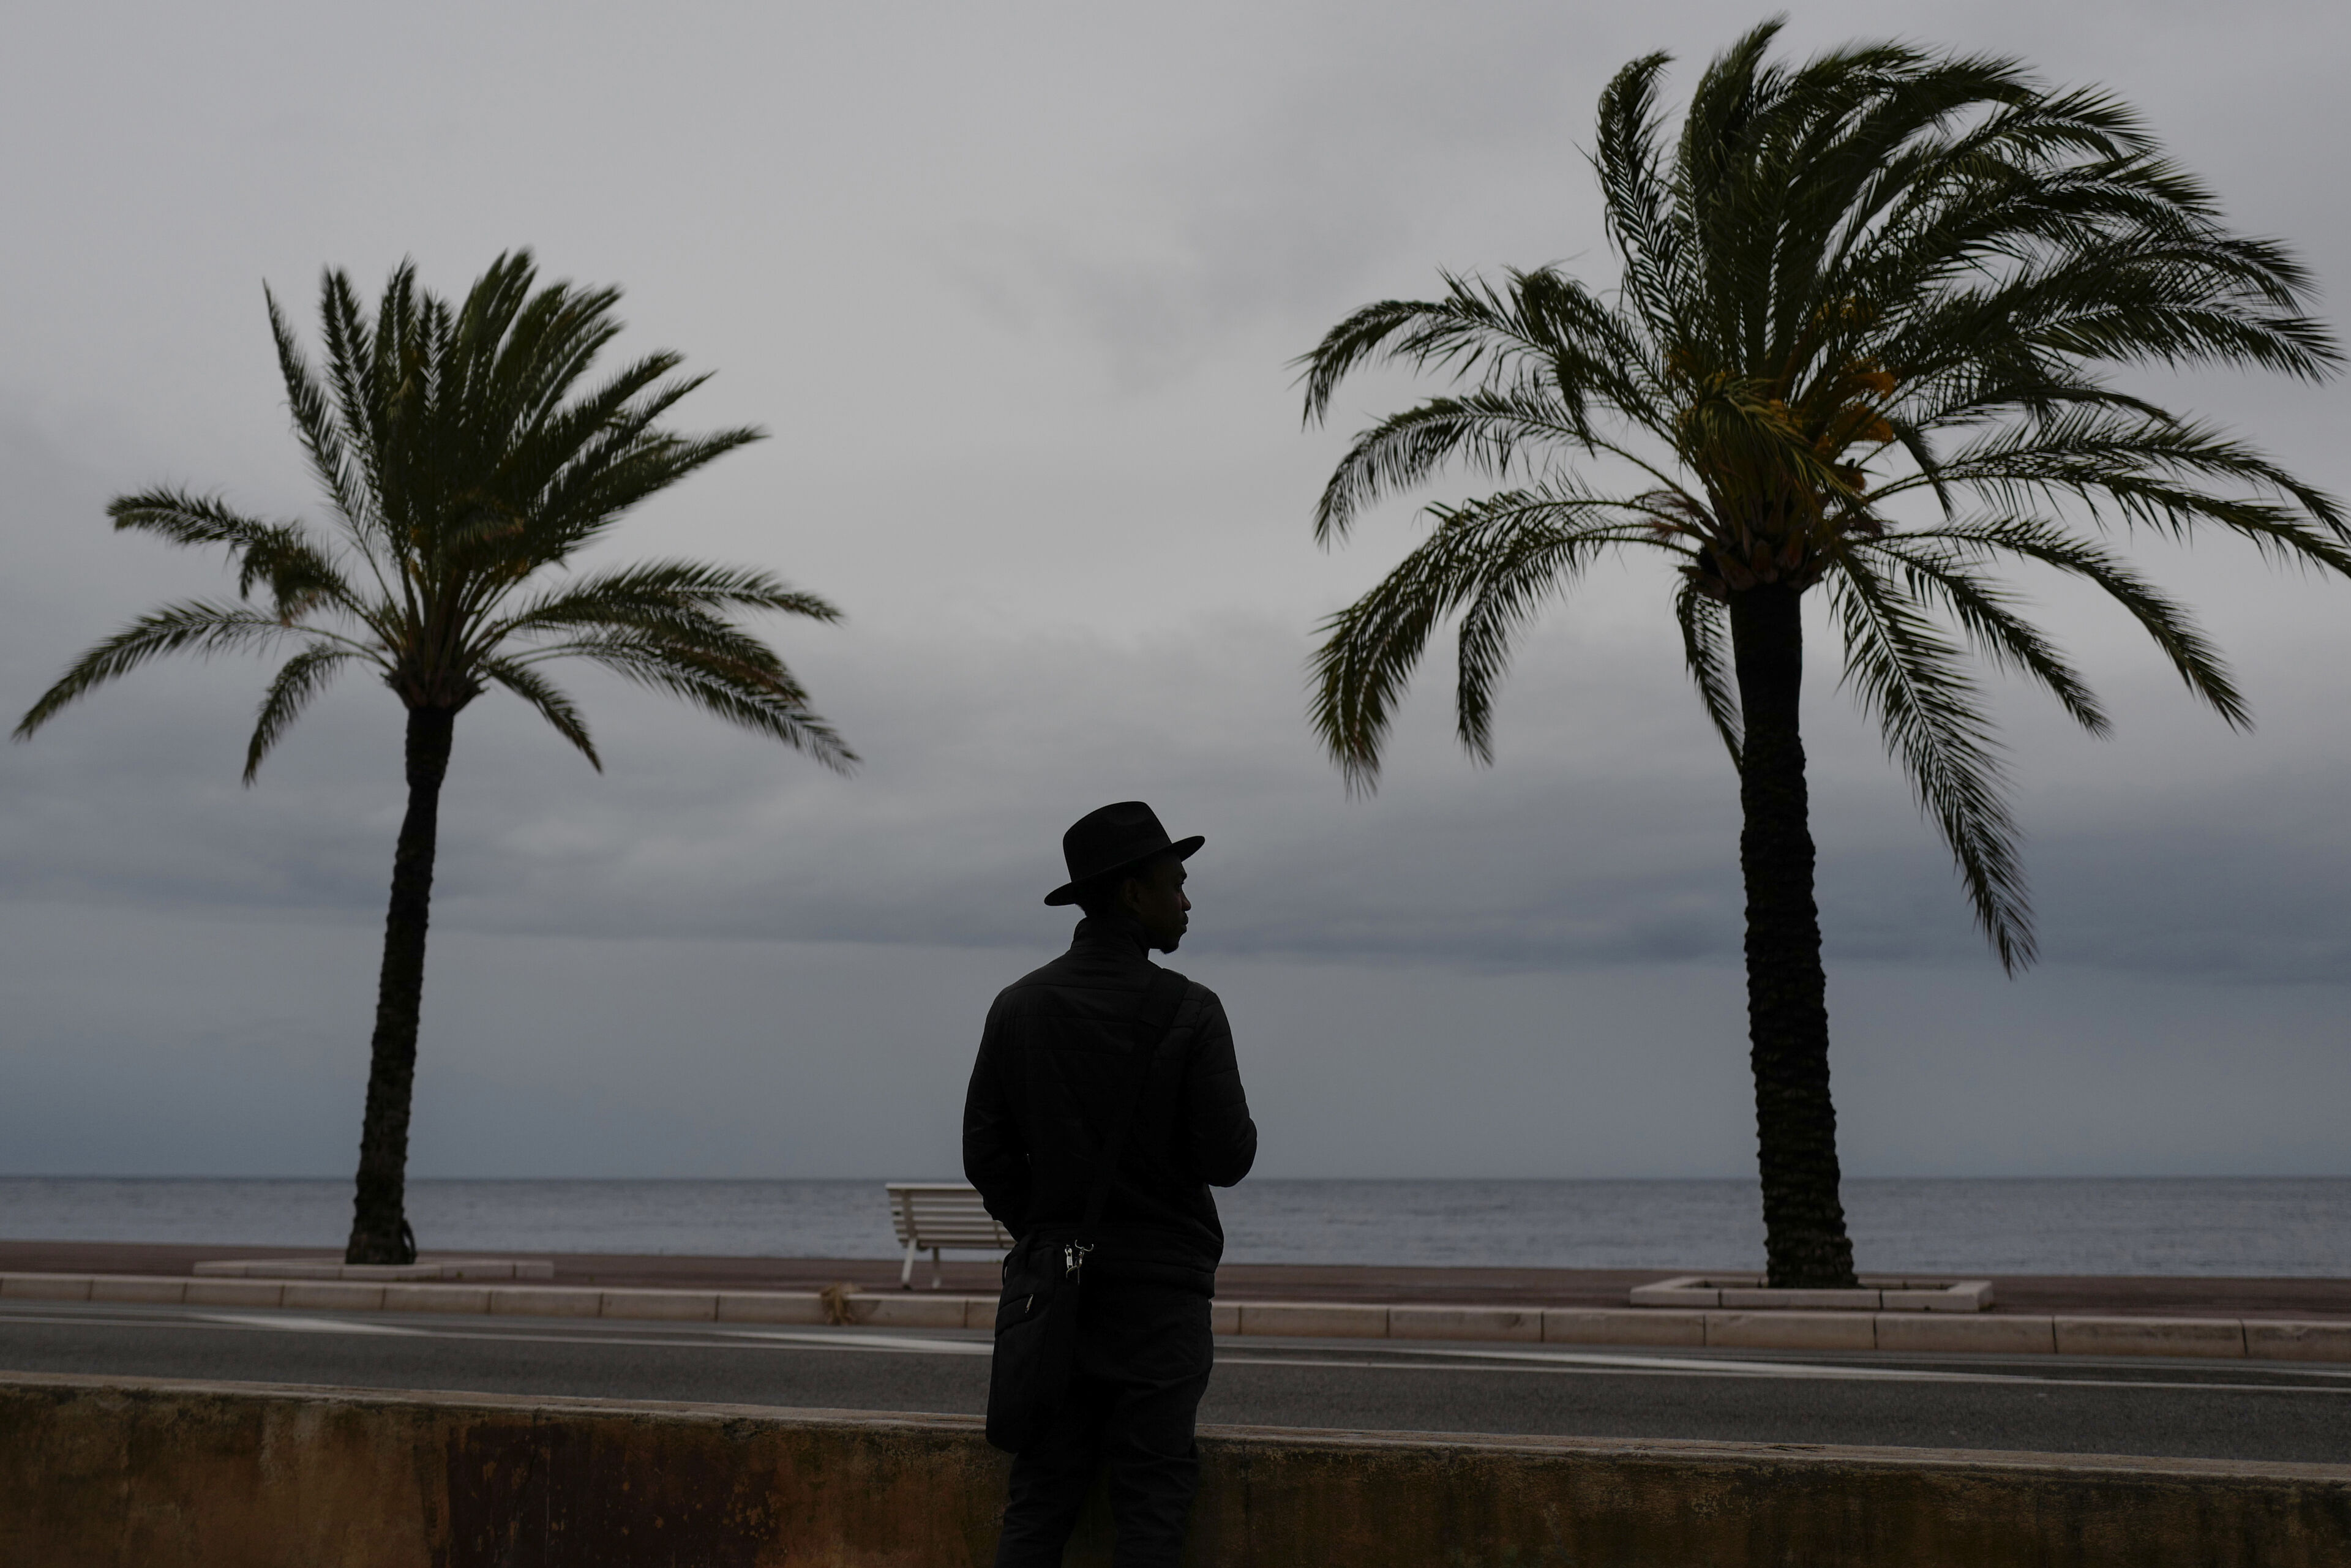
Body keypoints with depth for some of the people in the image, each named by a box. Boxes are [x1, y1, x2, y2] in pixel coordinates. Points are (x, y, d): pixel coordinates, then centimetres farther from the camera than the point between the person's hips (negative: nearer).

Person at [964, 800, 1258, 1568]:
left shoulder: (1016, 1007, 0)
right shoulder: (1189, 1012, -12)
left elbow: (986, 1155, 2)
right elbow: (1227, 1158, -12)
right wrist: (1239, 1129, 10)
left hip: (1057, 1284, 4)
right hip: (1161, 1293, -4)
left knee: (1038, 1503, 10)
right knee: (1150, 1505, 5)